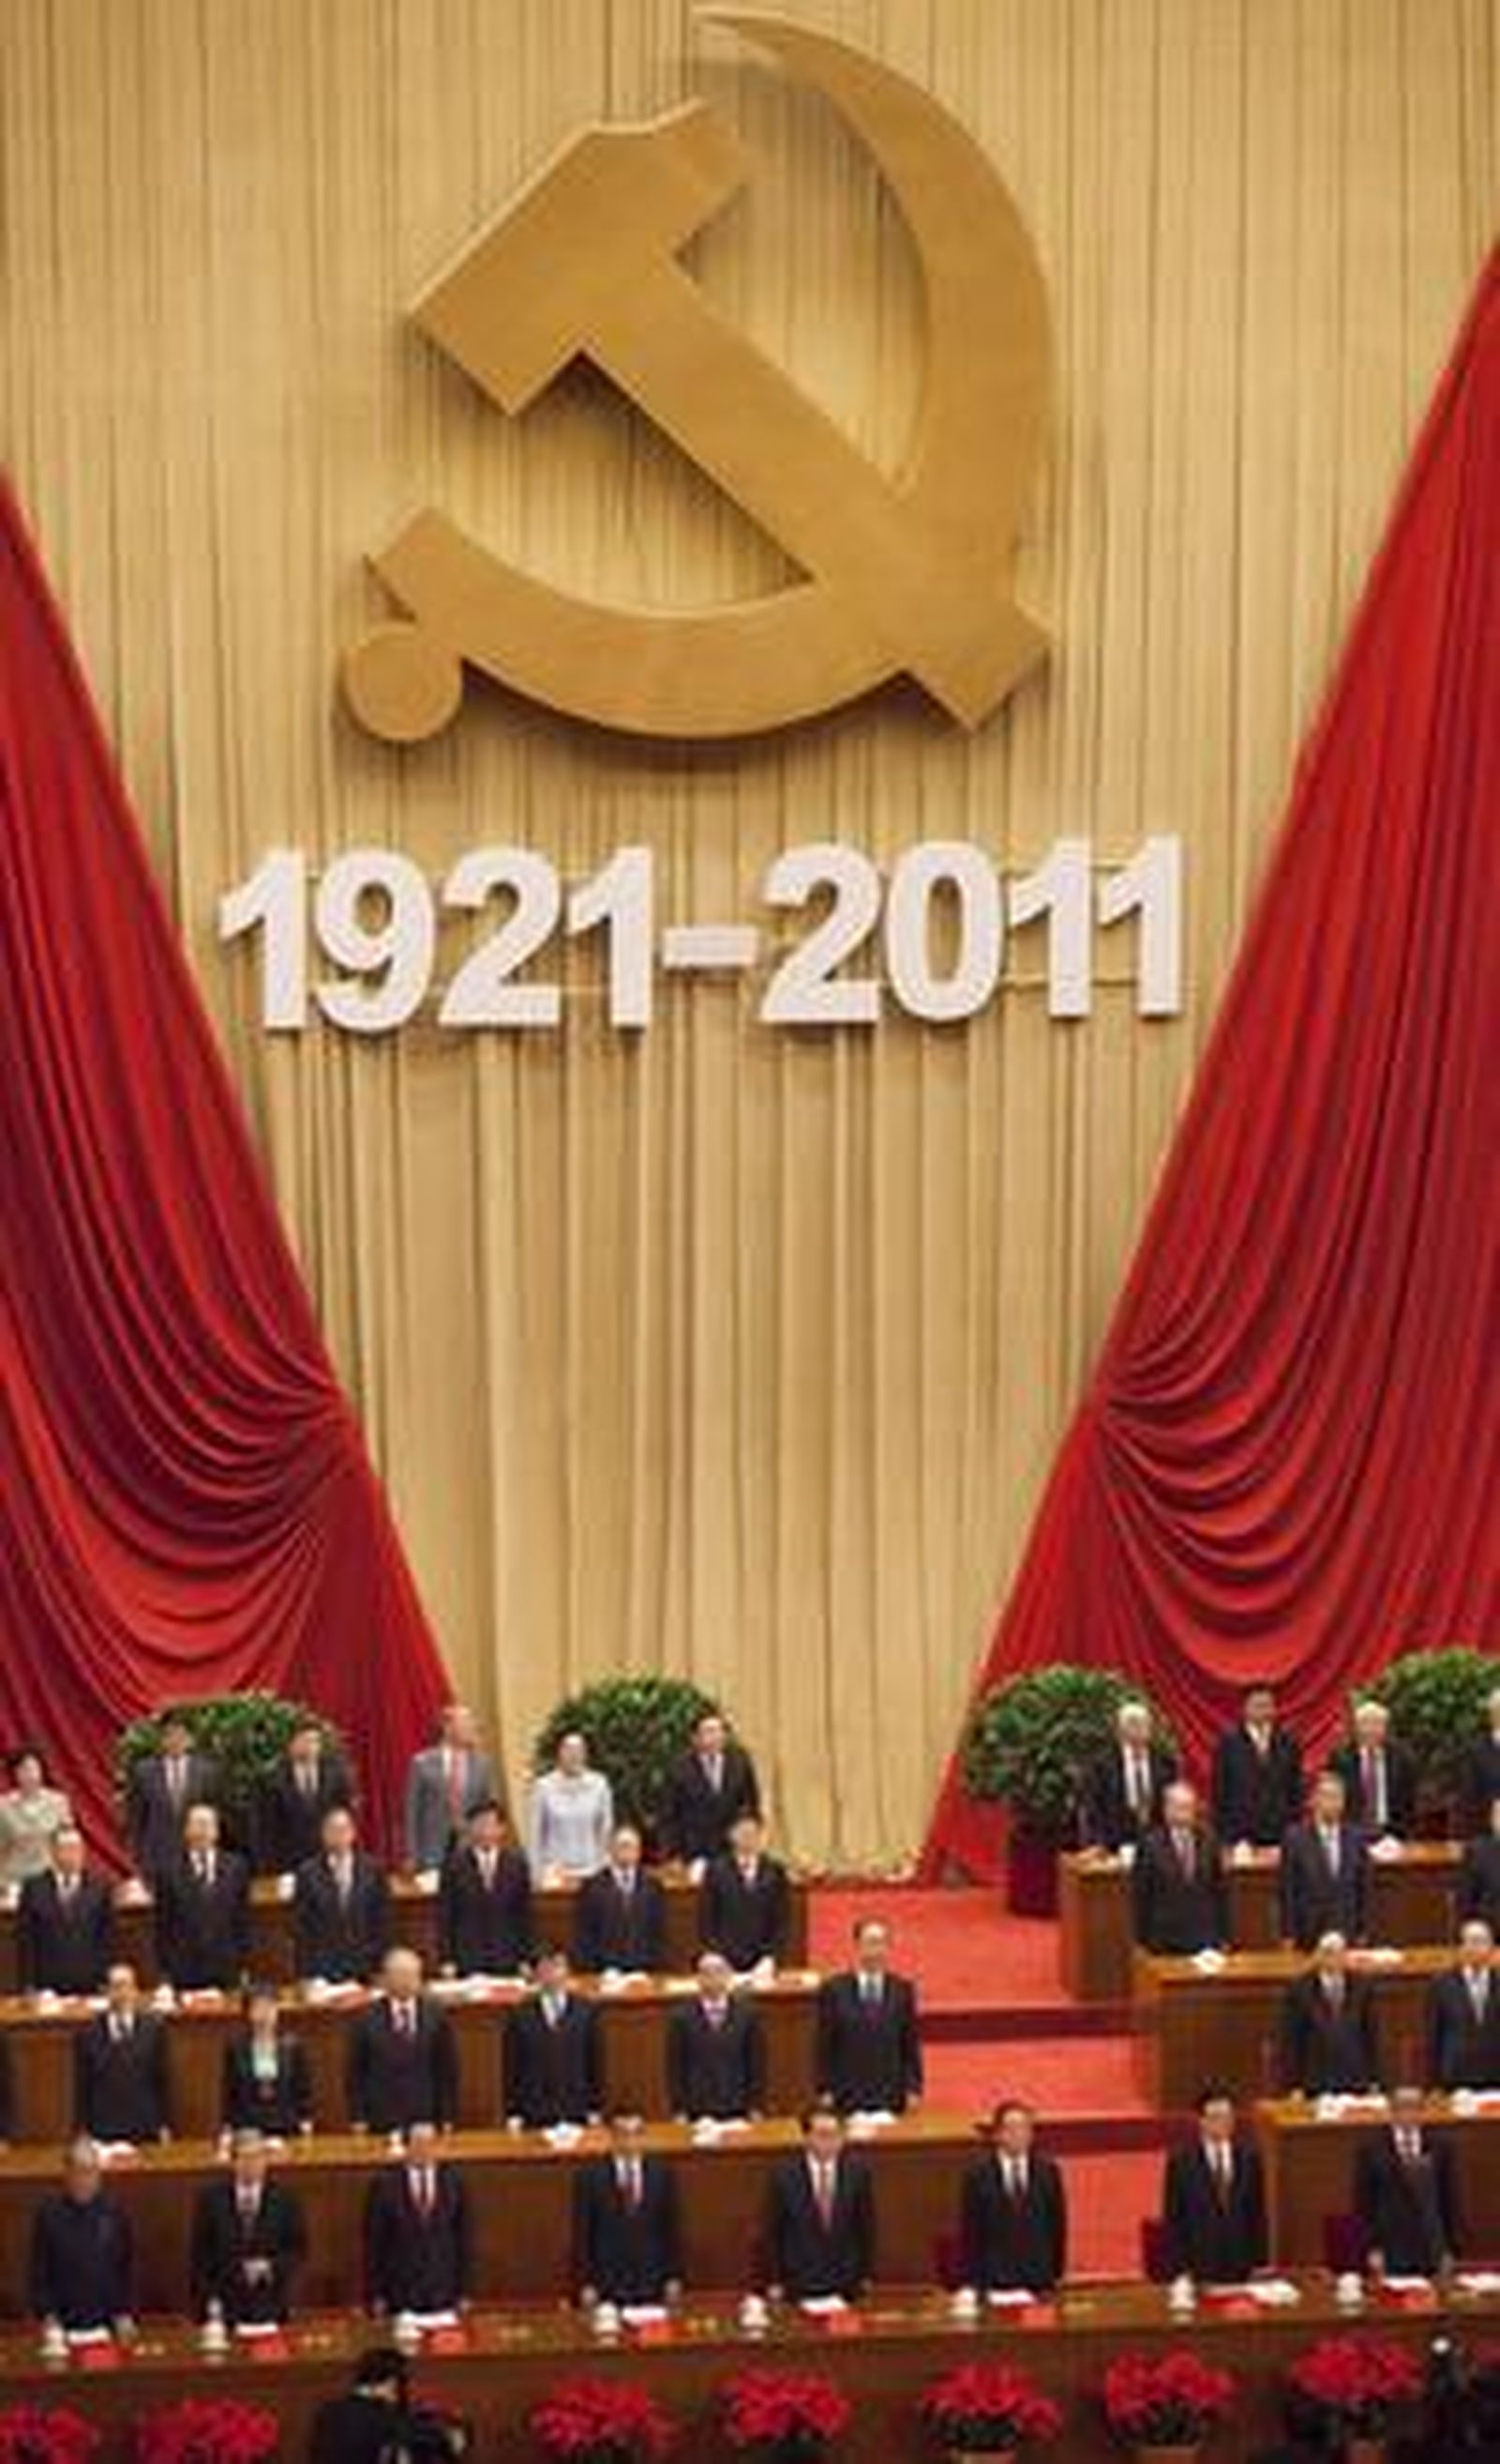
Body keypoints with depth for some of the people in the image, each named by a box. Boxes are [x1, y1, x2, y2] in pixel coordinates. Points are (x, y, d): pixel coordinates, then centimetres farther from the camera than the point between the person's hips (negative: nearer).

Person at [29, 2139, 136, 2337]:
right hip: (65, 2324, -1)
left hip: (108, 2321, 1)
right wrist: (47, 2316, -6)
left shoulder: (114, 2213, 2)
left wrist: (126, 2314, 2)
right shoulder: (48, 2214, -3)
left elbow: (127, 2268, 8)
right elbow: (39, 2271, 0)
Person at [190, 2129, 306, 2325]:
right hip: (222, 2306, 0)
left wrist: (271, 2267, -12)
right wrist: (207, 2298, -5)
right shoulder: (210, 2198, 4)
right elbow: (199, 2254, 3)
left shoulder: (284, 2200, 5)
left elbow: (298, 2250, 6)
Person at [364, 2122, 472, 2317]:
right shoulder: (385, 2183, -4)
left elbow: (465, 2236, 6)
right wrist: (375, 2295, -3)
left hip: (443, 2294, 2)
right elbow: (374, 2242, -1)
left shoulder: (453, 2180, 2)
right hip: (399, 2294, -2)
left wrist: (464, 2291, 4)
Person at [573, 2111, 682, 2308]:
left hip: (652, 2284, 2)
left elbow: (672, 2230, 8)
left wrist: (674, 2279, 4)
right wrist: (585, 2285, -5)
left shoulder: (662, 2174, 6)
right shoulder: (590, 2176, -1)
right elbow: (582, 2235, 0)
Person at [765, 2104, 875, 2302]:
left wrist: (866, 2276, 6)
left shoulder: (857, 2170, -6)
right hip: (800, 2285, -1)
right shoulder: (784, 2174, -10)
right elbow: (773, 2232, -3)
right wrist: (775, 2283, -1)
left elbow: (866, 2226, 3)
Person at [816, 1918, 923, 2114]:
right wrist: (825, 2091, -5)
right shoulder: (833, 1990, 2)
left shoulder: (903, 1990, 8)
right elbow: (823, 2047, 1)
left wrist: (913, 2089, 1)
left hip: (892, 2098, 2)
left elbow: (911, 2044, 8)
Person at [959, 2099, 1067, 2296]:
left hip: (1039, 2280, 2)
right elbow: (970, 2232, 0)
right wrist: (973, 2281, -3)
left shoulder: (1048, 2171, 5)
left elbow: (1058, 2224, 8)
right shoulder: (978, 2174, -1)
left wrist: (1057, 2272, 3)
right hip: (994, 2280, -2)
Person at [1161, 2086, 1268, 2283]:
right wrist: (1179, 2268, -7)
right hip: (1197, 2268, -2)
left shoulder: (1249, 2156, 4)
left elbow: (1258, 2212, 8)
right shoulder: (1181, 2160, -4)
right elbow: (1172, 2219, -2)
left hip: (1240, 2266, 3)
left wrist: (1260, 2262, 5)